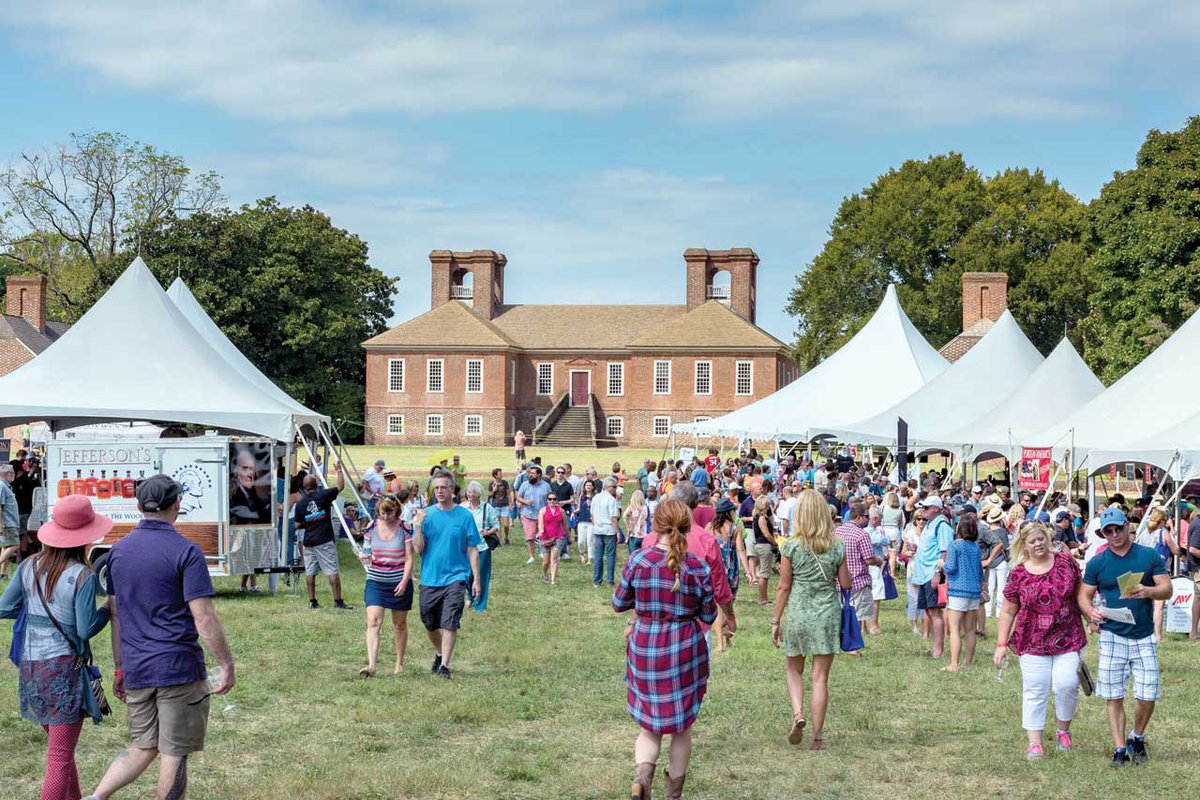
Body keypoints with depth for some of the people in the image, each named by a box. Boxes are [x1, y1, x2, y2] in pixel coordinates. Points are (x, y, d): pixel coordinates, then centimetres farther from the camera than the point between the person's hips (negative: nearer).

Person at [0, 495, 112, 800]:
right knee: (60, 757, -2)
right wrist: (109, 609, 3)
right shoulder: (82, 576, -15)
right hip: (65, 668, -6)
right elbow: (85, 629, -14)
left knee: (58, 745, 22)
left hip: (30, 666, 7)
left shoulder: (30, 566, 1)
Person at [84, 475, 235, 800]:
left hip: (136, 671, 6)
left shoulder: (119, 550, 8)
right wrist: (226, 665, -7)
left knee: (142, 749, 16)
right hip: (179, 667, -6)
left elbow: (115, 613, 13)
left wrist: (119, 667, 20)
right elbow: (203, 617, -14)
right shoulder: (186, 551, -10)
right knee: (174, 755, 4)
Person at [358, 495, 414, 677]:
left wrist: (404, 582, -16)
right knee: (373, 621, -13)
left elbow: (409, 559, -6)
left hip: (399, 583, -1)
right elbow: (366, 551, 12)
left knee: (400, 624, 11)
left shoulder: (404, 529, -7)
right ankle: (371, 665, -20)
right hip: (375, 581, 2)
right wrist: (365, 557, -12)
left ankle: (399, 664, 26)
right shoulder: (371, 527, 1)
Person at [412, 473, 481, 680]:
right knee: (430, 625, 14)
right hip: (429, 578, 3)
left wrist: (476, 579, -1)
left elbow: (473, 550, 2)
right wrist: (418, 526, -16)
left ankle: (445, 665, -8)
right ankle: (440, 654, 39)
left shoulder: (464, 516, -1)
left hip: (455, 577, -3)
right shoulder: (426, 515, 3)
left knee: (450, 624, -13)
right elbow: (418, 549, -2)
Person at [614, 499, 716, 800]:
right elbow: (708, 616, 0)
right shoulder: (699, 568, -10)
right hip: (686, 650, 0)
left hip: (644, 649, 1)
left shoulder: (638, 561, -10)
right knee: (681, 725, 16)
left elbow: (619, 604, 1)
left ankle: (642, 773, -14)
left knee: (650, 724, 13)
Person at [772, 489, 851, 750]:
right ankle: (816, 736, 8)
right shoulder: (837, 546, -2)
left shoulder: (791, 546, -7)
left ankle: (798, 714, -5)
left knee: (794, 670, 19)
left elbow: (784, 587, -4)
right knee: (820, 677, 6)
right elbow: (846, 584, 4)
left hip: (797, 613, -1)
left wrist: (776, 621, 4)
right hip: (827, 614, 1)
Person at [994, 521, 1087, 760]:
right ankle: (1034, 742, 8)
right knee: (1035, 691, 1)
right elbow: (1008, 611, 3)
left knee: (1066, 683, -10)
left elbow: (1079, 594, 12)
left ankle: (1063, 730, 15)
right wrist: (1002, 644, -1)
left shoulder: (1066, 562, 1)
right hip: (1033, 641, 0)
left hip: (1068, 639, 0)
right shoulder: (1018, 574, -1)